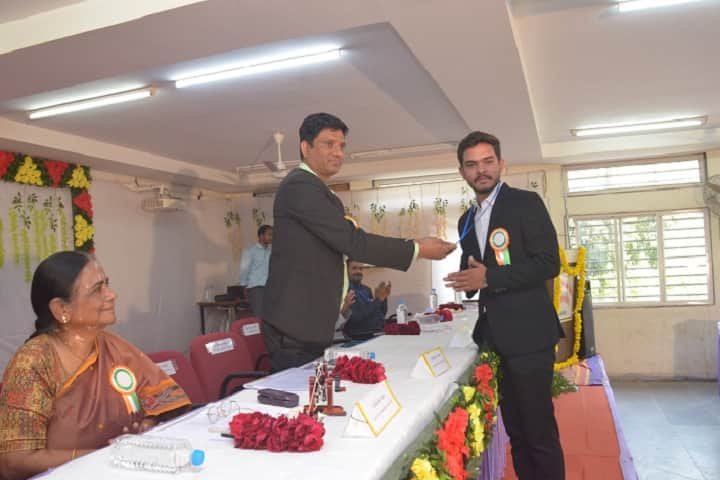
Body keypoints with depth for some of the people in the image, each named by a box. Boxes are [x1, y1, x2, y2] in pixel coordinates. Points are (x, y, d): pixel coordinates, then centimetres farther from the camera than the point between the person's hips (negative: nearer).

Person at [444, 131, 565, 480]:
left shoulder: (525, 203, -5)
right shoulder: (466, 221, 15)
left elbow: (548, 263, -13)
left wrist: (489, 277, -19)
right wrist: (469, 281, -1)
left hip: (527, 335, -6)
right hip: (494, 337, 7)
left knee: (540, 431, 1)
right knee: (515, 430, 15)